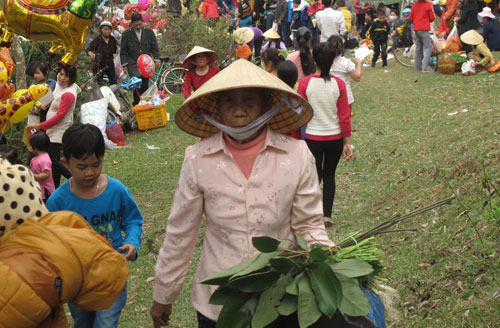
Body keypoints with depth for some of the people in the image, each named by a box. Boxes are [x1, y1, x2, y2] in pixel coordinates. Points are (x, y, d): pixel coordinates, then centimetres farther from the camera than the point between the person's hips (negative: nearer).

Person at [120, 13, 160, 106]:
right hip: (133, 65, -2)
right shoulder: (126, 34, -1)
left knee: (145, 86, 5)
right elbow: (123, 51, 3)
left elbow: (154, 47, 8)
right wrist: (124, 65, -2)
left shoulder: (149, 32, 4)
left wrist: (157, 60, -2)